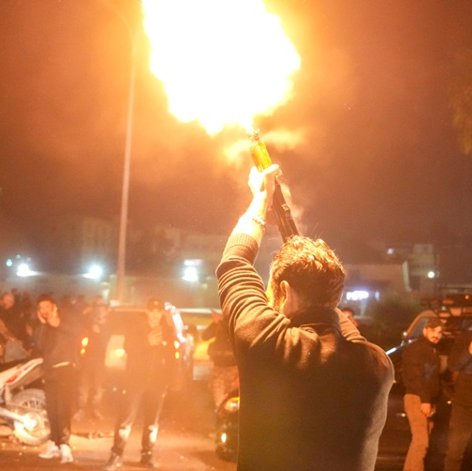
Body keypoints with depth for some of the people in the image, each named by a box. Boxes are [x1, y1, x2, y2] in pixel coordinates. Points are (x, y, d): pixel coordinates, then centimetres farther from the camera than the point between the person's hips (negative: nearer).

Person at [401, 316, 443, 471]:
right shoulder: (414, 348, -8)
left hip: (429, 401, 9)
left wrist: (433, 402, 11)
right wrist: (424, 400, -23)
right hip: (416, 398, -9)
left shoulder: (434, 351, 20)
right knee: (421, 440, -16)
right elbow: (415, 377, -17)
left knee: (422, 441, 7)